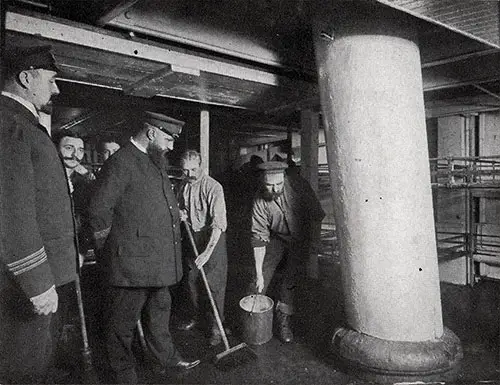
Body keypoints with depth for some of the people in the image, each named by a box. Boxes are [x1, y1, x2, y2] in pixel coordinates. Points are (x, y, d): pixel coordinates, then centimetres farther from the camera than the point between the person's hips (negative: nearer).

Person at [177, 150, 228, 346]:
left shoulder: (213, 187, -20)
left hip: (212, 237, -6)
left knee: (214, 283, -2)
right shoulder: (184, 185, 2)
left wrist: (207, 252, -31)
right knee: (191, 280, 17)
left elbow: (218, 223, -26)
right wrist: (180, 213, -5)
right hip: (191, 236, 6)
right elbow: (180, 207, 20)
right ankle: (193, 317, 37)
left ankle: (216, 328, 12)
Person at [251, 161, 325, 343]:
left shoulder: (298, 185, -24)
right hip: (276, 239, 0)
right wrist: (259, 272, -24)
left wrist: (312, 239, -5)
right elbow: (259, 238, -23)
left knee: (291, 278, -3)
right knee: (263, 275, -7)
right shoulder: (260, 202, -23)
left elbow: (316, 215, -10)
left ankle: (283, 319, 12)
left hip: (300, 239, 0)